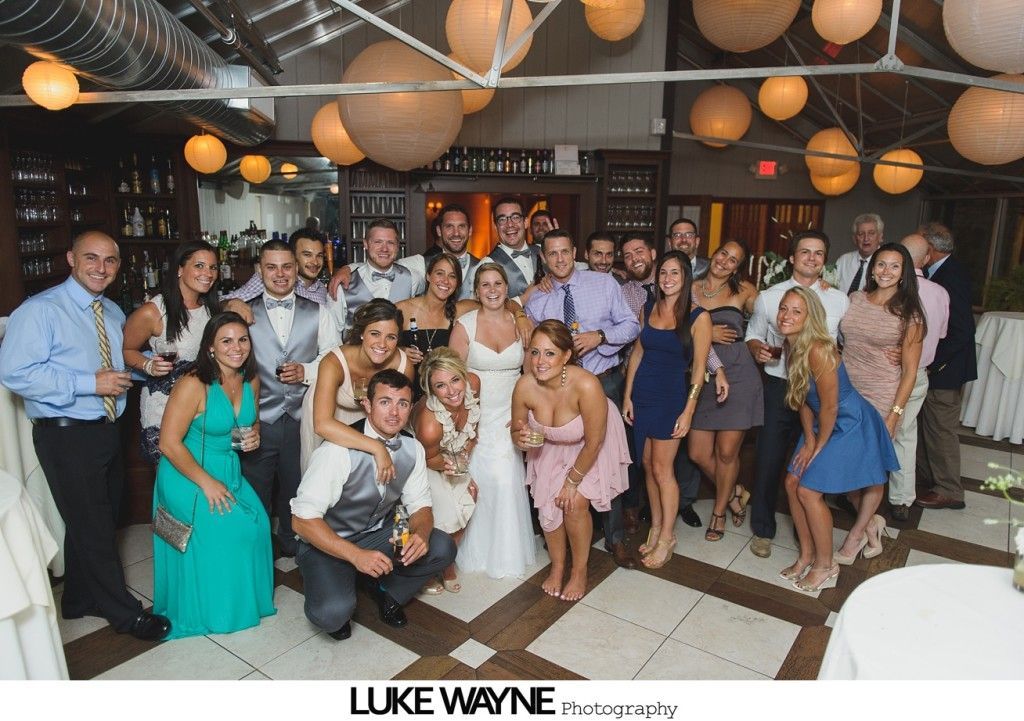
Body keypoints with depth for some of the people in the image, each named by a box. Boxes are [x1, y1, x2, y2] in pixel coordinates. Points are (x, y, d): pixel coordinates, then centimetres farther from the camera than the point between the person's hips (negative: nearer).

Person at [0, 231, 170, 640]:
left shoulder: (113, 313, 10)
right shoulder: (40, 310, -13)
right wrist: (89, 384, -24)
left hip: (108, 431, 8)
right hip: (66, 436, -7)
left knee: (98, 522, 20)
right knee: (93, 527, 3)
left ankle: (80, 598, 41)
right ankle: (125, 613, 19)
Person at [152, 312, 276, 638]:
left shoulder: (251, 381, -1)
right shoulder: (194, 385, -21)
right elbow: (169, 444, -20)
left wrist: (255, 434, -6)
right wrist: (207, 483, -18)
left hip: (229, 472, 6)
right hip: (188, 476, -6)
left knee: (254, 523, -10)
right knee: (219, 531, -14)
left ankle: (245, 600, 13)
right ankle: (209, 610, 11)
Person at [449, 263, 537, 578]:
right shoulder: (465, 324, -5)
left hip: (511, 415, 2)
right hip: (477, 415, -2)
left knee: (509, 479, -4)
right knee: (479, 479, -4)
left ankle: (508, 551, 20)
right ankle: (480, 551, 21)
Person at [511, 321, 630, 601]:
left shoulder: (586, 385, -39)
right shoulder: (525, 386, -28)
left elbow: (593, 443, -25)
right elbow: (516, 430, -7)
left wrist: (572, 481, -14)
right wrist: (521, 438, -31)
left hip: (590, 445, -3)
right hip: (550, 446, 3)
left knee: (575, 503, -12)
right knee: (547, 504, -5)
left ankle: (580, 571, 15)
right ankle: (557, 567, 23)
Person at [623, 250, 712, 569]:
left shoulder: (698, 317, -9)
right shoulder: (649, 308, 6)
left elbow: (698, 368, -8)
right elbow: (637, 353, 9)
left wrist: (688, 411, -11)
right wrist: (627, 396, 6)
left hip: (670, 399, -5)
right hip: (641, 395, 5)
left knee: (662, 469, 0)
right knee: (648, 465, 12)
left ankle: (666, 538, 17)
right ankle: (656, 527, 28)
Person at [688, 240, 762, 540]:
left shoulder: (744, 290, 4)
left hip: (738, 377, -2)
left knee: (727, 451, 3)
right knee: (698, 454, 3)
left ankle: (719, 511, 28)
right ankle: (734, 493, 33)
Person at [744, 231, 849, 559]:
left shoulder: (839, 300, 4)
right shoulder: (768, 297, 2)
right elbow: (753, 335, 9)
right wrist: (758, 348, -13)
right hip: (779, 387, -1)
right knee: (768, 461, 3)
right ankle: (762, 529, 23)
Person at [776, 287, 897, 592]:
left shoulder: (818, 351, -29)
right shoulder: (791, 346, -2)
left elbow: (829, 407, -22)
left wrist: (819, 446, -9)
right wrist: (808, 441, 1)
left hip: (850, 425, -8)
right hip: (825, 424, 8)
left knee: (809, 491, -7)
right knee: (792, 483, 6)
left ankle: (826, 565, 14)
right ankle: (807, 555, 24)